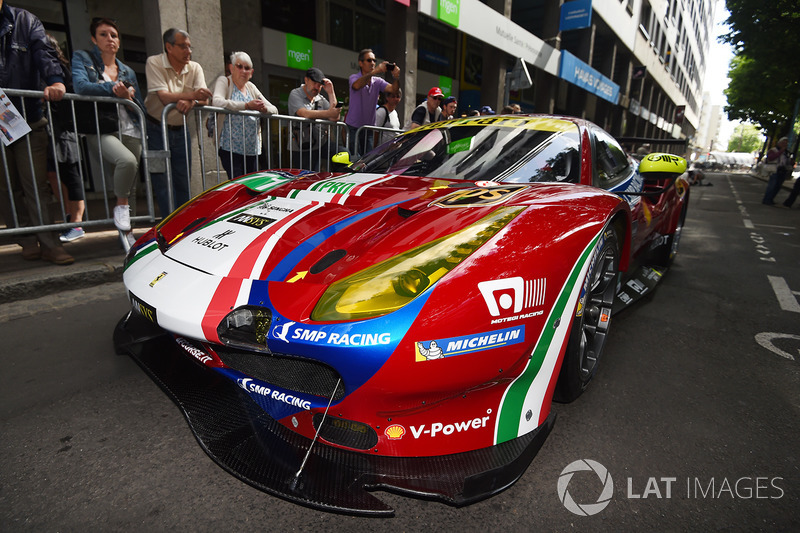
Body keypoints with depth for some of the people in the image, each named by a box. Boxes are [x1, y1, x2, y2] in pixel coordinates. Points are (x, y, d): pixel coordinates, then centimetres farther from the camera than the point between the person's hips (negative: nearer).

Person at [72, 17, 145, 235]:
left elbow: (140, 106, 21)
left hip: (130, 131, 5)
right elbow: (80, 86, -7)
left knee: (131, 185, 0)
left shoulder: (128, 71, 23)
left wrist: (129, 96, 0)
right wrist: (112, 88, -18)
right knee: (127, 161, -34)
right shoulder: (82, 58, 12)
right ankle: (121, 206, -10)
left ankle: (128, 228, 10)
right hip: (101, 130, -4)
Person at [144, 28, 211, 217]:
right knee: (162, 182, -4)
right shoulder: (154, 63, -10)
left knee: (183, 181, 6)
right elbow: (163, 96, -23)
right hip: (156, 129, -4)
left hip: (180, 130, 4)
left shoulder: (195, 68, 3)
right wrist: (192, 95, -38)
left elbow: (204, 99, -8)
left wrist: (190, 103, -30)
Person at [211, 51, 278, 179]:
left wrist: (265, 109, -10)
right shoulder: (224, 81, 2)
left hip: (252, 148, 6)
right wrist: (247, 105, -25)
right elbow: (217, 101, -19)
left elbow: (274, 109, 15)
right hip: (231, 147, -5)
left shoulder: (251, 86, 17)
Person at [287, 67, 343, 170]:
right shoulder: (295, 94, -3)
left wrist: (331, 93, -3)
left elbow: (335, 118, -2)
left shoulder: (321, 99, 12)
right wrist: (329, 113, -32)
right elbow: (305, 114, -23)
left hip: (321, 143, 4)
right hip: (302, 148, -4)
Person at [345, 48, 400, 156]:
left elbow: (393, 89, -6)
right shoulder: (354, 77, -3)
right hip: (353, 127, -4)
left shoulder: (378, 81, 9)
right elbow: (357, 85, -28)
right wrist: (375, 71, -39)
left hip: (369, 128, 4)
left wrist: (396, 77, -29)